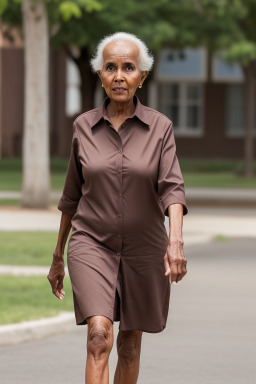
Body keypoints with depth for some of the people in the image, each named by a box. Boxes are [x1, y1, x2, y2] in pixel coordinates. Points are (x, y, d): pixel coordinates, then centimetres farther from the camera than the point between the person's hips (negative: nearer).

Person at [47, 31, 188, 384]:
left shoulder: (160, 127, -4)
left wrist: (176, 241, -34)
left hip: (144, 249, 1)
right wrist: (58, 258, 14)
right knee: (100, 337, -21)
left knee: (130, 345, 13)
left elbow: (172, 188, -16)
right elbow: (72, 196, 9)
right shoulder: (84, 127, -1)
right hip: (92, 245, -1)